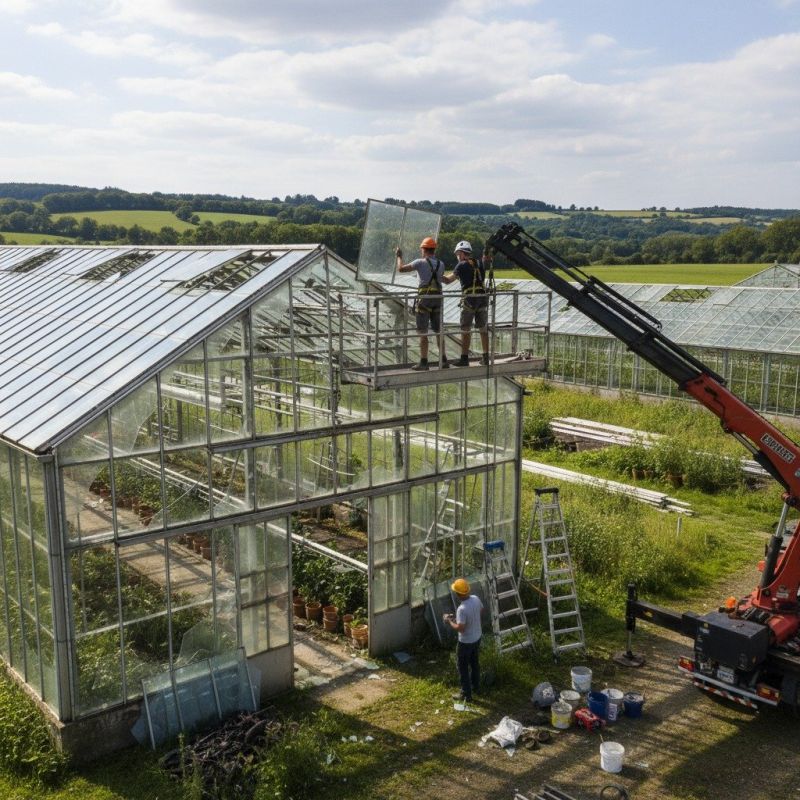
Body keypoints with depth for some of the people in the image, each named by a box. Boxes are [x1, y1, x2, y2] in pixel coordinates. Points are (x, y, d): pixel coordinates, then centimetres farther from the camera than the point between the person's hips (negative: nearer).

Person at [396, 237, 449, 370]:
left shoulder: (420, 262, -9)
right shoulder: (441, 264, 7)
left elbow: (401, 269, -7)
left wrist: (399, 256, 13)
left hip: (424, 299, -5)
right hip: (438, 299, 5)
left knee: (422, 333, -1)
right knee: (438, 331, 13)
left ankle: (423, 362, -3)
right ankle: (443, 360, 13)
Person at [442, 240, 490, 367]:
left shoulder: (462, 265, -2)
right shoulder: (480, 264, 14)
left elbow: (448, 280, 0)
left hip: (469, 298, -5)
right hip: (482, 297, 5)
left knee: (465, 330, 2)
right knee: (483, 329, 10)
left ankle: (464, 358, 3)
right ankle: (485, 358, 13)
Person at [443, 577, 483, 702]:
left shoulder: (462, 609, -34)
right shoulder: (476, 598, -11)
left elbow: (460, 628, -30)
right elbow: (481, 611, 9)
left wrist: (449, 621, -15)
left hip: (466, 642, -8)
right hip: (477, 638, 8)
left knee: (463, 667, 11)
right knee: (474, 662, 26)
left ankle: (466, 694, 21)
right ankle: (476, 687, 42)